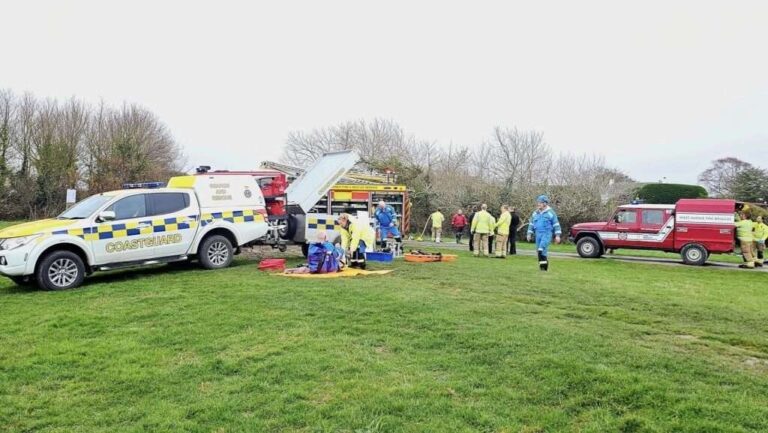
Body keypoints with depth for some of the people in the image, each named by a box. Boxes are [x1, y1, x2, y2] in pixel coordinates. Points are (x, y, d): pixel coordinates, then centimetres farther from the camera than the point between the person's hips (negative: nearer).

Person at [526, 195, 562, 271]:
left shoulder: (550, 213, -1)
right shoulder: (535, 213, 14)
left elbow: (556, 224, 0)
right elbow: (531, 224, 21)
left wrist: (557, 235, -4)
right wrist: (529, 234, 15)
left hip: (547, 234, -6)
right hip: (538, 234, 6)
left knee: (542, 249, -27)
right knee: (540, 250, 6)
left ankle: (544, 265, -21)